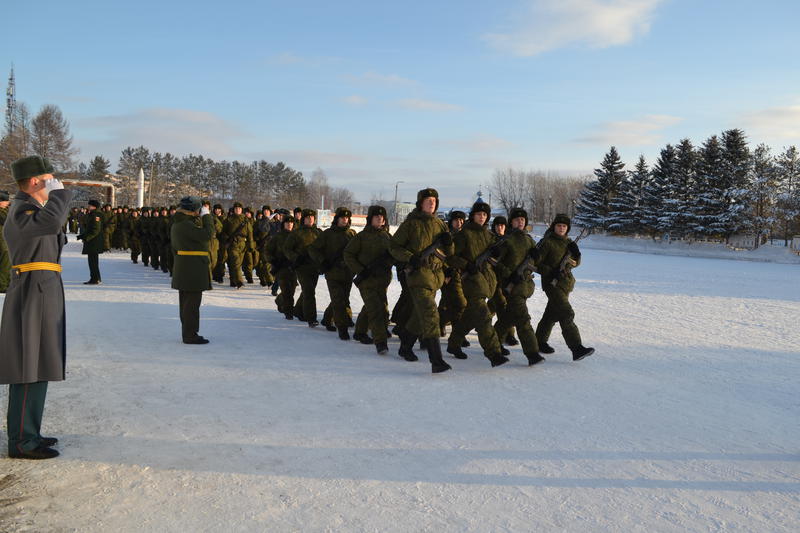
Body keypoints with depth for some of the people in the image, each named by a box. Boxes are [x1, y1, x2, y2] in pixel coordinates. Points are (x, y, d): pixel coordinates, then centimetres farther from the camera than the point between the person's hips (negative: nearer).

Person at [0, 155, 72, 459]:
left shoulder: (29, 209, 19)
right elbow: (51, 222, -35)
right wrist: (58, 192, -21)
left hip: (43, 293, 11)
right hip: (34, 294, -11)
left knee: (37, 370, 15)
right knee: (30, 371, -6)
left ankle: (28, 433, 25)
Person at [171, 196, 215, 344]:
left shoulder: (176, 224, 15)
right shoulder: (186, 225, -18)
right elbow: (207, 234, -22)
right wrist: (207, 216, -13)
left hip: (183, 269, 11)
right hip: (193, 268, -11)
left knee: (186, 301, 16)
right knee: (192, 302, -4)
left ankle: (188, 333, 26)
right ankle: (190, 335, 1)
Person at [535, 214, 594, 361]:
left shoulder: (568, 242, 12)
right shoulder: (547, 242, -9)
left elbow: (576, 262, 16)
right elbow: (535, 263, -10)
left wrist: (575, 254, -6)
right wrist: (550, 272, -21)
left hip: (566, 282, 8)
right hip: (552, 283, -8)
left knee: (552, 314, 16)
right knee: (567, 315, -17)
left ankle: (540, 342, 31)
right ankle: (577, 349, -21)